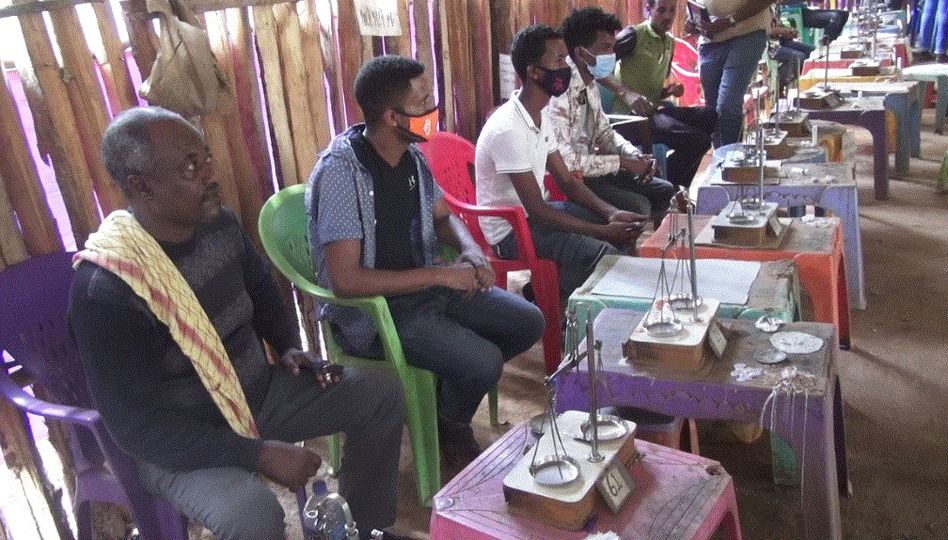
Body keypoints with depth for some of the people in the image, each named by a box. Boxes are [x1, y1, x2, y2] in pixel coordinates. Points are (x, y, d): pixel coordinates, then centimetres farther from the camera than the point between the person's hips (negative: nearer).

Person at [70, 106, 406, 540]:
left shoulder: (220, 225, -7)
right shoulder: (105, 289, -28)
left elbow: (261, 289, 15)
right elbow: (137, 426, -26)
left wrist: (288, 347, -3)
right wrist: (258, 454, -28)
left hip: (261, 391, 7)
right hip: (178, 441, -7)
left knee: (381, 393, 1)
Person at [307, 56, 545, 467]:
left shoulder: (412, 155, -1)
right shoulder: (339, 171, -24)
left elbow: (443, 217, 14)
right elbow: (345, 280, -29)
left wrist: (470, 249, -9)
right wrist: (441, 274, -28)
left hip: (425, 285, 8)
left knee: (528, 323, 1)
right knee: (483, 362, -23)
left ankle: (449, 387, 20)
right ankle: (449, 424, 10)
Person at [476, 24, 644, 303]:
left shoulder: (541, 115, 4)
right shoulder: (509, 129, -26)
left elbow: (566, 180, 8)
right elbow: (537, 211, -25)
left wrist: (612, 213, -7)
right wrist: (604, 232, -22)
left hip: (534, 211, 9)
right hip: (510, 229, -9)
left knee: (621, 225, 7)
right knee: (603, 254, -23)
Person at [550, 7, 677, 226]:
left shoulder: (590, 84, 5)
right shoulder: (559, 91, -26)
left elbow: (603, 131, 17)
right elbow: (563, 160, -30)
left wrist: (635, 156, -3)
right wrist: (622, 162, -21)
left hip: (591, 168, 10)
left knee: (664, 191, 9)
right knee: (637, 207, -23)